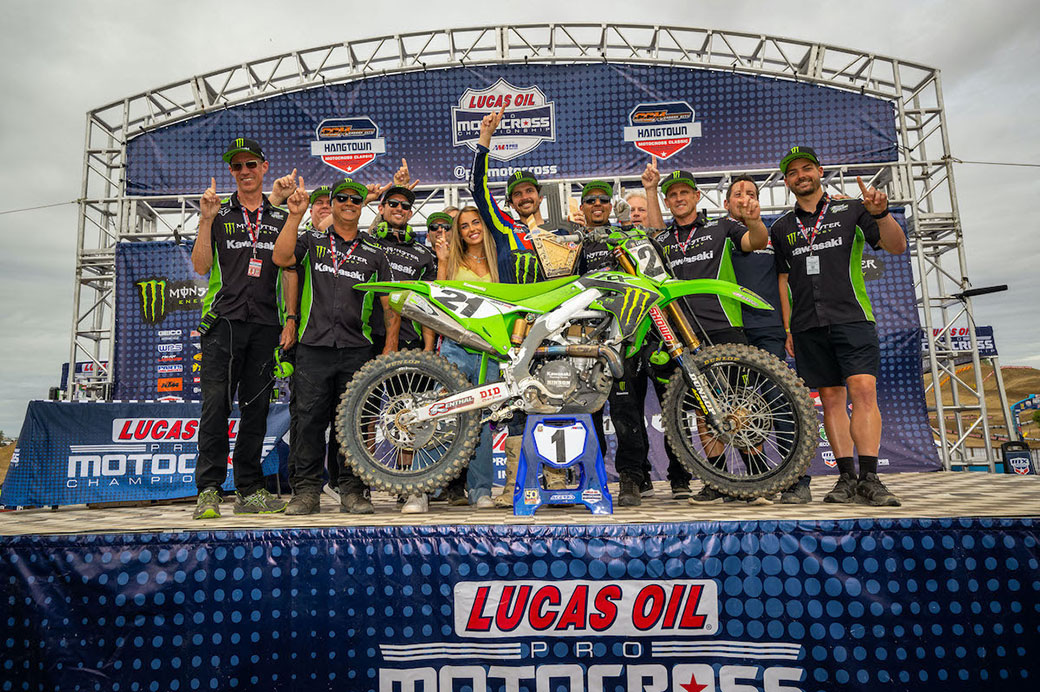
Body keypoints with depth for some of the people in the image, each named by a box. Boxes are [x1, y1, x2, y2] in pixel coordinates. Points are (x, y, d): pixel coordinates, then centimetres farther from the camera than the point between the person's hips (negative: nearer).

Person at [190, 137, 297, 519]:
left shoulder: (281, 218, 15)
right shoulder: (219, 213, 10)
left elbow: (288, 272, 11)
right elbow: (201, 266, 1)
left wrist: (290, 320, 2)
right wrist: (206, 220, -8)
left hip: (265, 323, 2)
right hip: (223, 319, -2)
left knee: (256, 408, 5)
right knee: (216, 404, -8)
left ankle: (249, 491, 12)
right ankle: (209, 491, -2)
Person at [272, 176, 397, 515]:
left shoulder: (374, 254, 15)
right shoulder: (311, 241, 14)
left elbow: (390, 303, 11)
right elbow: (281, 258, -6)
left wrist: (390, 346, 2)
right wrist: (295, 216, -11)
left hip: (357, 349, 1)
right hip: (313, 346, -1)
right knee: (310, 419, -1)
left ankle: (352, 490, 12)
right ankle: (306, 491, 8)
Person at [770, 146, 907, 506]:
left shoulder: (851, 211, 10)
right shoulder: (781, 228, 16)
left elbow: (897, 247, 3)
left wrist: (880, 213, -15)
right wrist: (787, 329, 9)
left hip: (852, 317, -2)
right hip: (807, 325, 3)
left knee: (863, 390, -15)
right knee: (831, 399, 3)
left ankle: (869, 478, -14)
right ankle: (847, 477, 7)